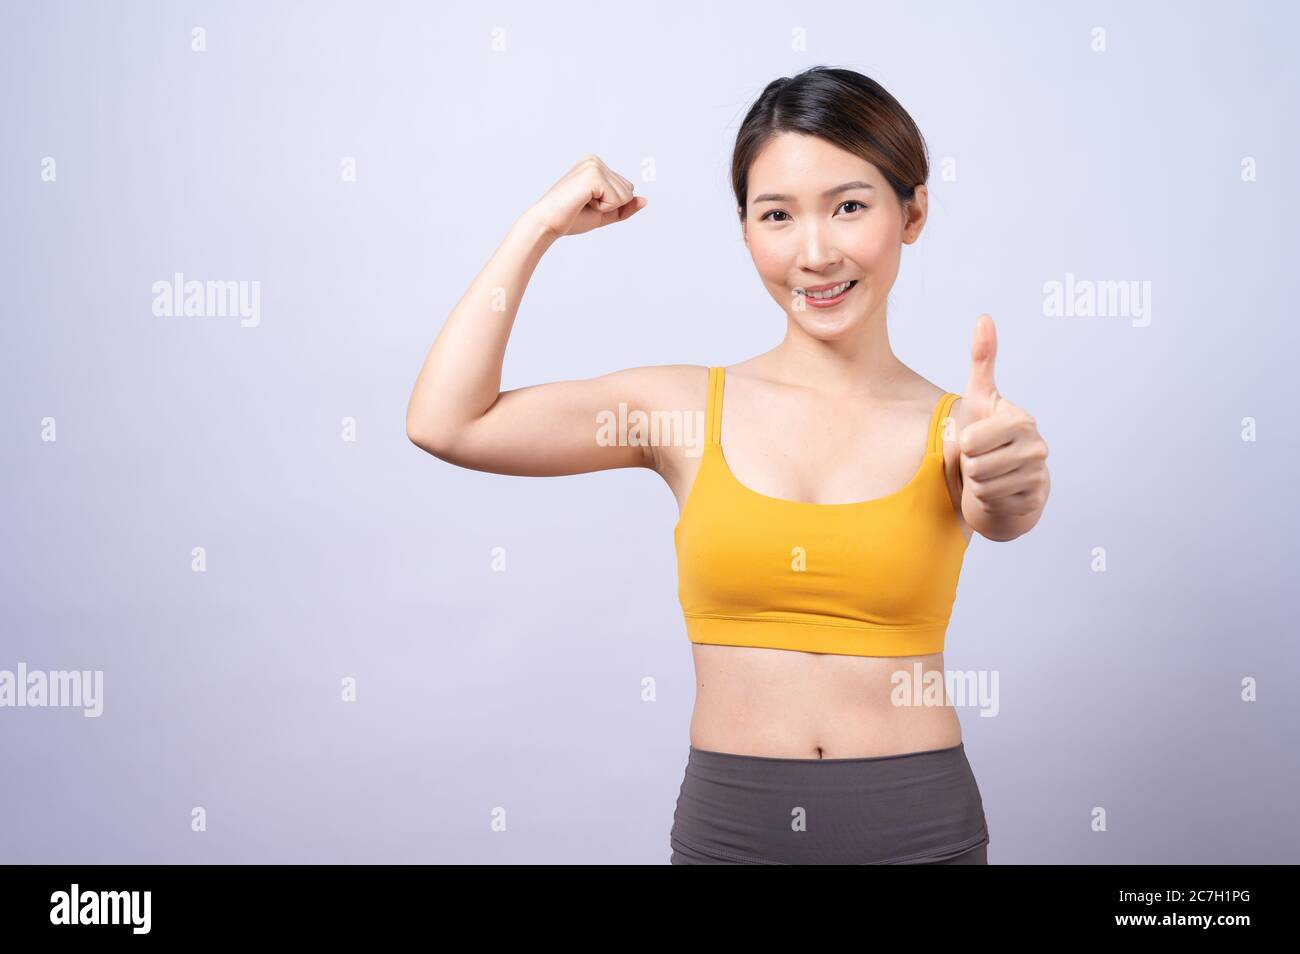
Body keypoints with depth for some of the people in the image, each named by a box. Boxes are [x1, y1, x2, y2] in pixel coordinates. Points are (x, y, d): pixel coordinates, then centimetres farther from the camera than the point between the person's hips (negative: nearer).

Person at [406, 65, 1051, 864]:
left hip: (919, 827, 0)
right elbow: (446, 424, -11)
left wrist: (1010, 488, -48)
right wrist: (541, 225, -9)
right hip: (728, 823, 1)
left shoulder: (956, 430, -5)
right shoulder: (688, 407, -4)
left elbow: (1002, 512, -26)